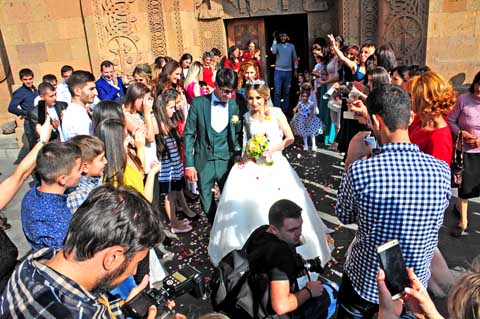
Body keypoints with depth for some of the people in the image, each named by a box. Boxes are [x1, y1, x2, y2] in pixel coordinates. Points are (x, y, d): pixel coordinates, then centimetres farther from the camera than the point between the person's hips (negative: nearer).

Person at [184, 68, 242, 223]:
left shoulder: (235, 105, -3)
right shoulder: (199, 103, -6)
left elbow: (237, 134, 8)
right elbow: (189, 134, -3)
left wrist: (238, 155, -3)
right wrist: (189, 164, -5)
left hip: (226, 162, 0)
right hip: (203, 162, 0)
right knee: (207, 203, 11)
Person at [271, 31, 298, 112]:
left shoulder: (291, 46, 6)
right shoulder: (277, 45, 0)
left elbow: (294, 58, 10)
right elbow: (273, 51, -22)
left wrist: (295, 70, 8)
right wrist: (275, 40, -18)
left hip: (288, 72, 2)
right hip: (278, 71, -2)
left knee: (286, 92, 8)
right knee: (277, 92, -5)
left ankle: (285, 109, 17)